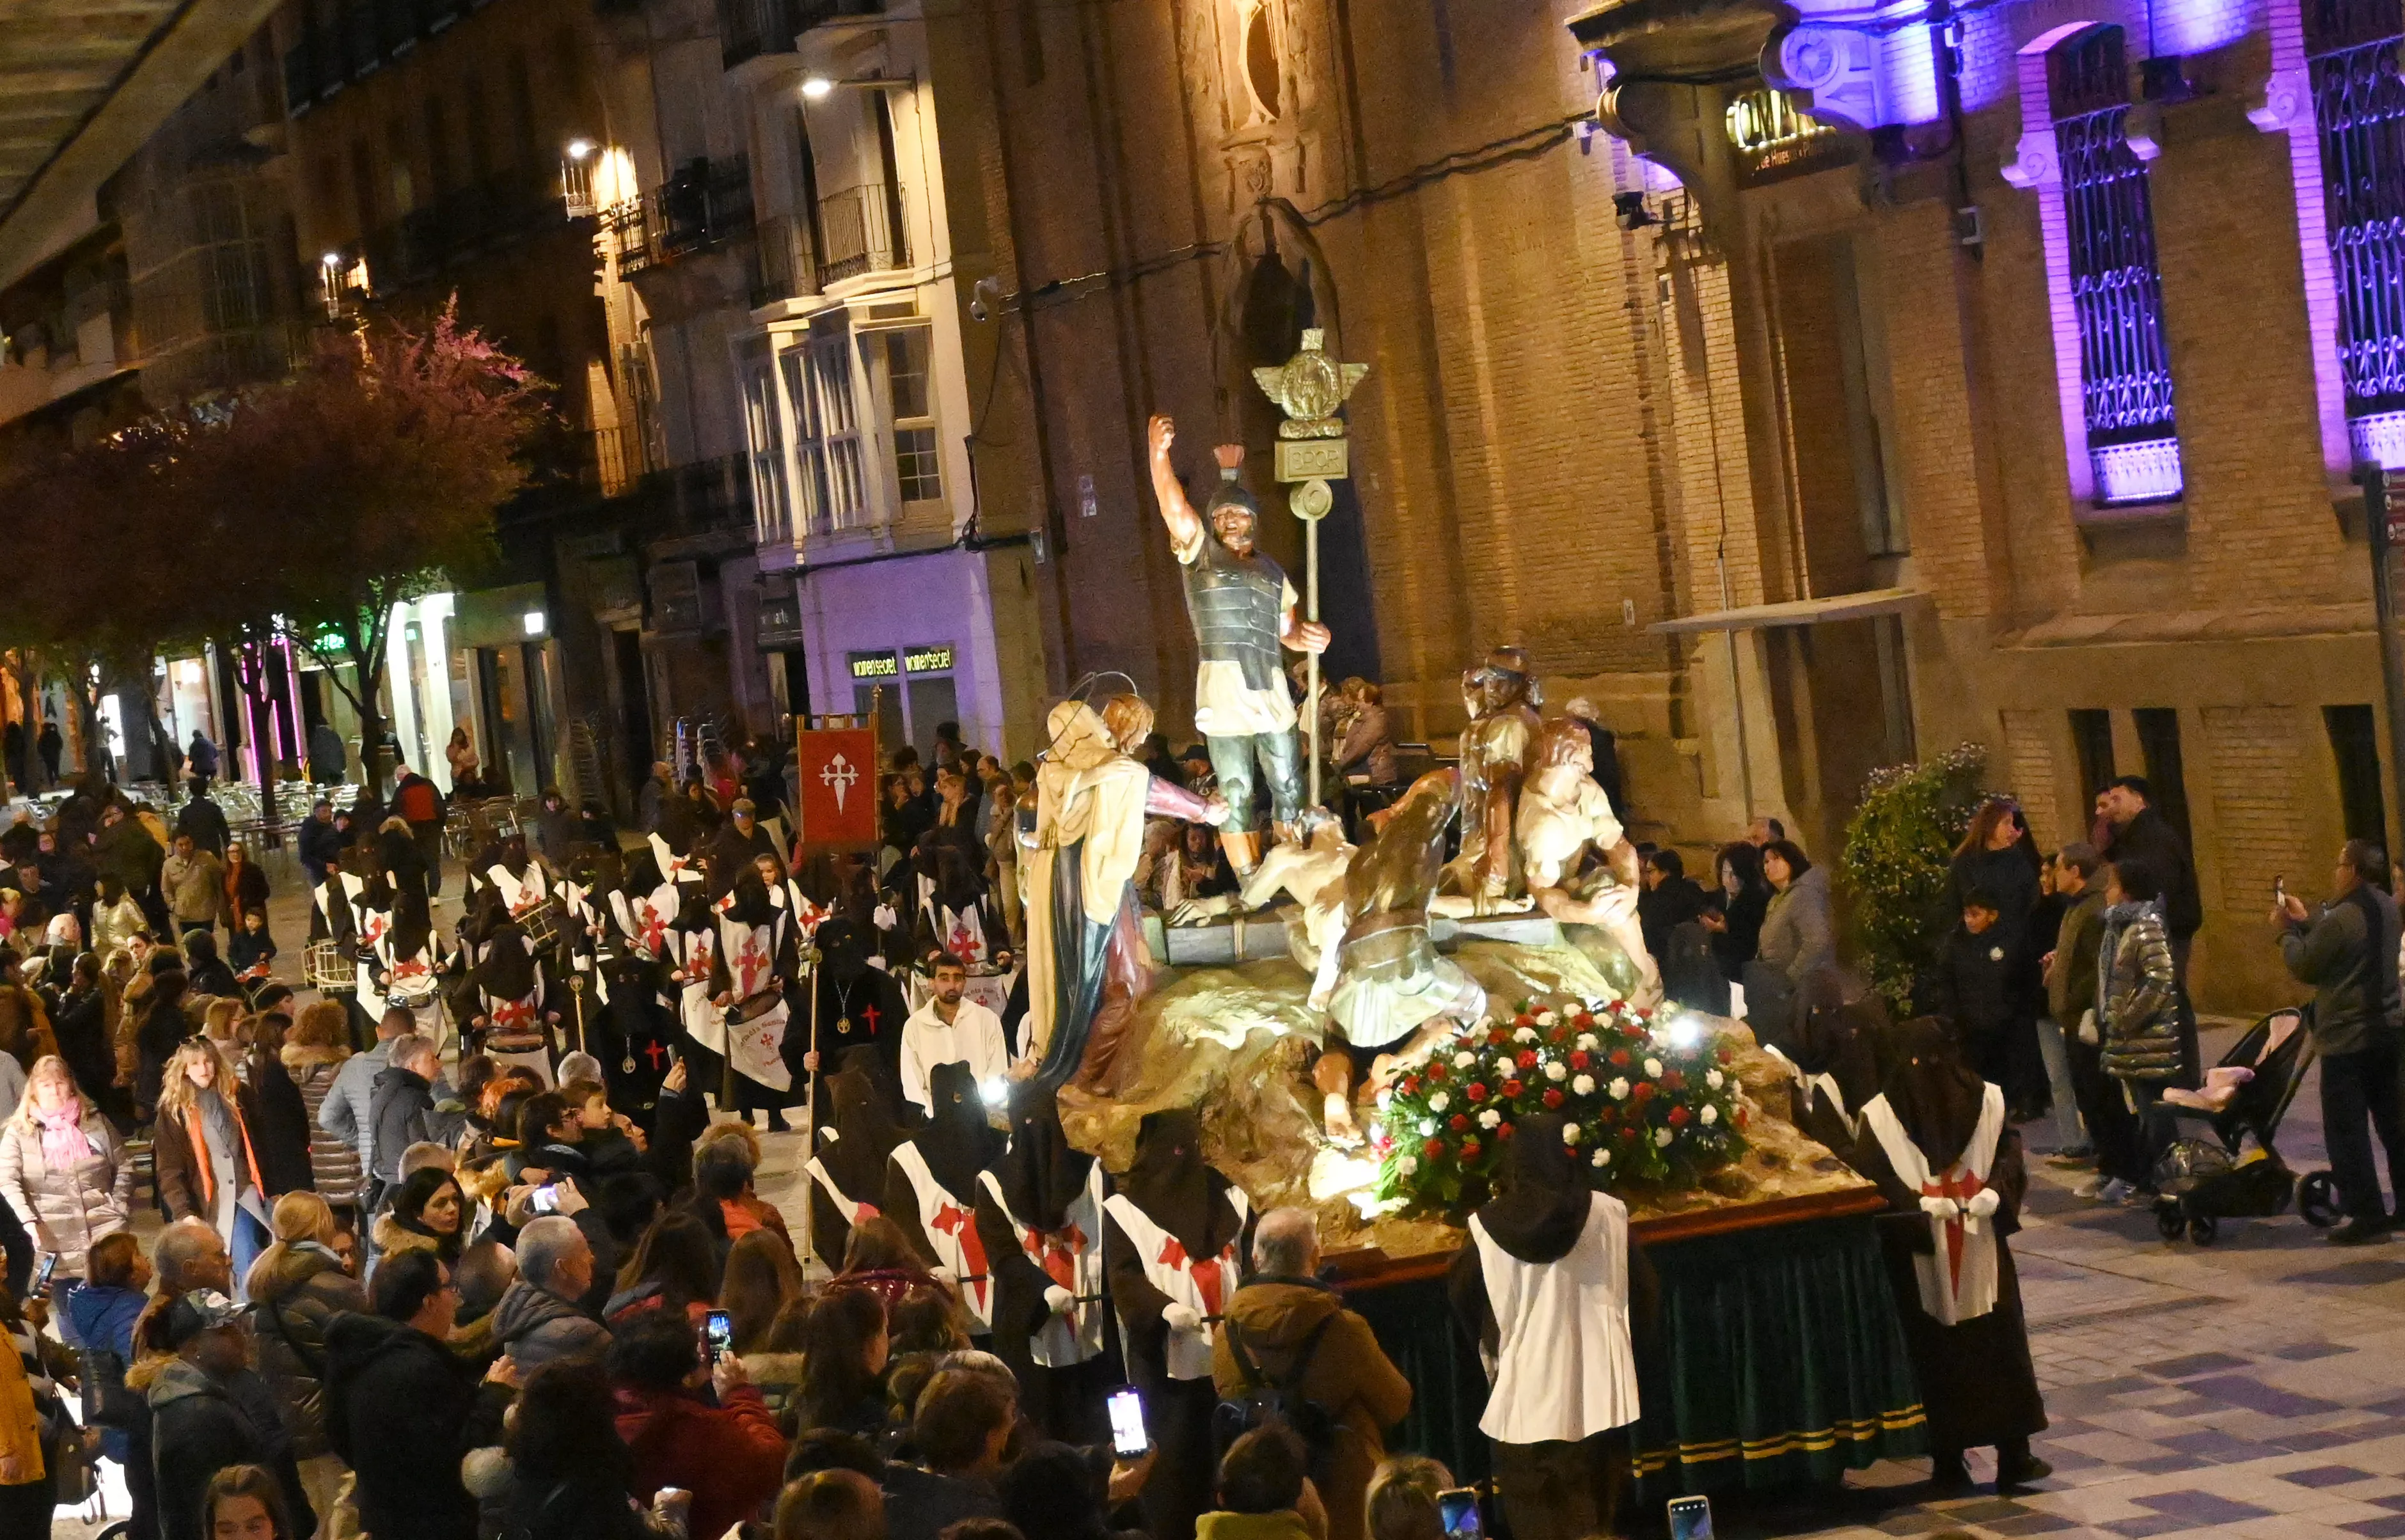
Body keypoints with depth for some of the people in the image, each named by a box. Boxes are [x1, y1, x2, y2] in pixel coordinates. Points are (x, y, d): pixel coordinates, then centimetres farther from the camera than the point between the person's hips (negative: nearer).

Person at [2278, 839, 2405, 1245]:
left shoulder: (2342, 918, -21)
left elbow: (2304, 967, -11)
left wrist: (2287, 930, 5)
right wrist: (2306, 920, 18)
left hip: (2347, 1039, -8)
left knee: (2346, 1129, -1)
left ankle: (2366, 1213, -2)